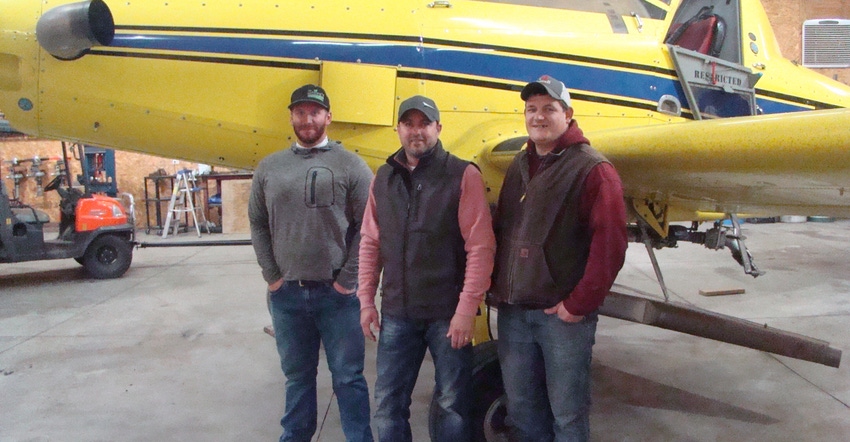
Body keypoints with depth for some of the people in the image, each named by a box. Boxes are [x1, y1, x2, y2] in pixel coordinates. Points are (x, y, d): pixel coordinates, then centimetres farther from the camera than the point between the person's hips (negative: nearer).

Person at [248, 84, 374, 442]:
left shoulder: (351, 165, -3)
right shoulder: (269, 168, 8)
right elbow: (258, 224, 10)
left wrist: (347, 279, -9)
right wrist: (272, 276, 2)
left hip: (337, 292, -3)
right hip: (286, 293, 3)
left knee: (348, 377, 6)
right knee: (297, 375, 17)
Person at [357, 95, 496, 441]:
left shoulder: (463, 175, -7)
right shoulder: (383, 178, 9)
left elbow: (481, 247, -11)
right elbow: (370, 243, 11)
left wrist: (466, 310, -15)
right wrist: (366, 300, 7)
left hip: (448, 314, -4)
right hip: (396, 313, 4)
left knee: (453, 404, 9)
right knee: (388, 403, 12)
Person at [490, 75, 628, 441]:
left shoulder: (592, 170, -9)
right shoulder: (519, 166, 14)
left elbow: (610, 244, -15)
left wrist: (579, 304, -16)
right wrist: (497, 285, 9)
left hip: (562, 314, -6)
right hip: (512, 311, 6)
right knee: (520, 406, 16)